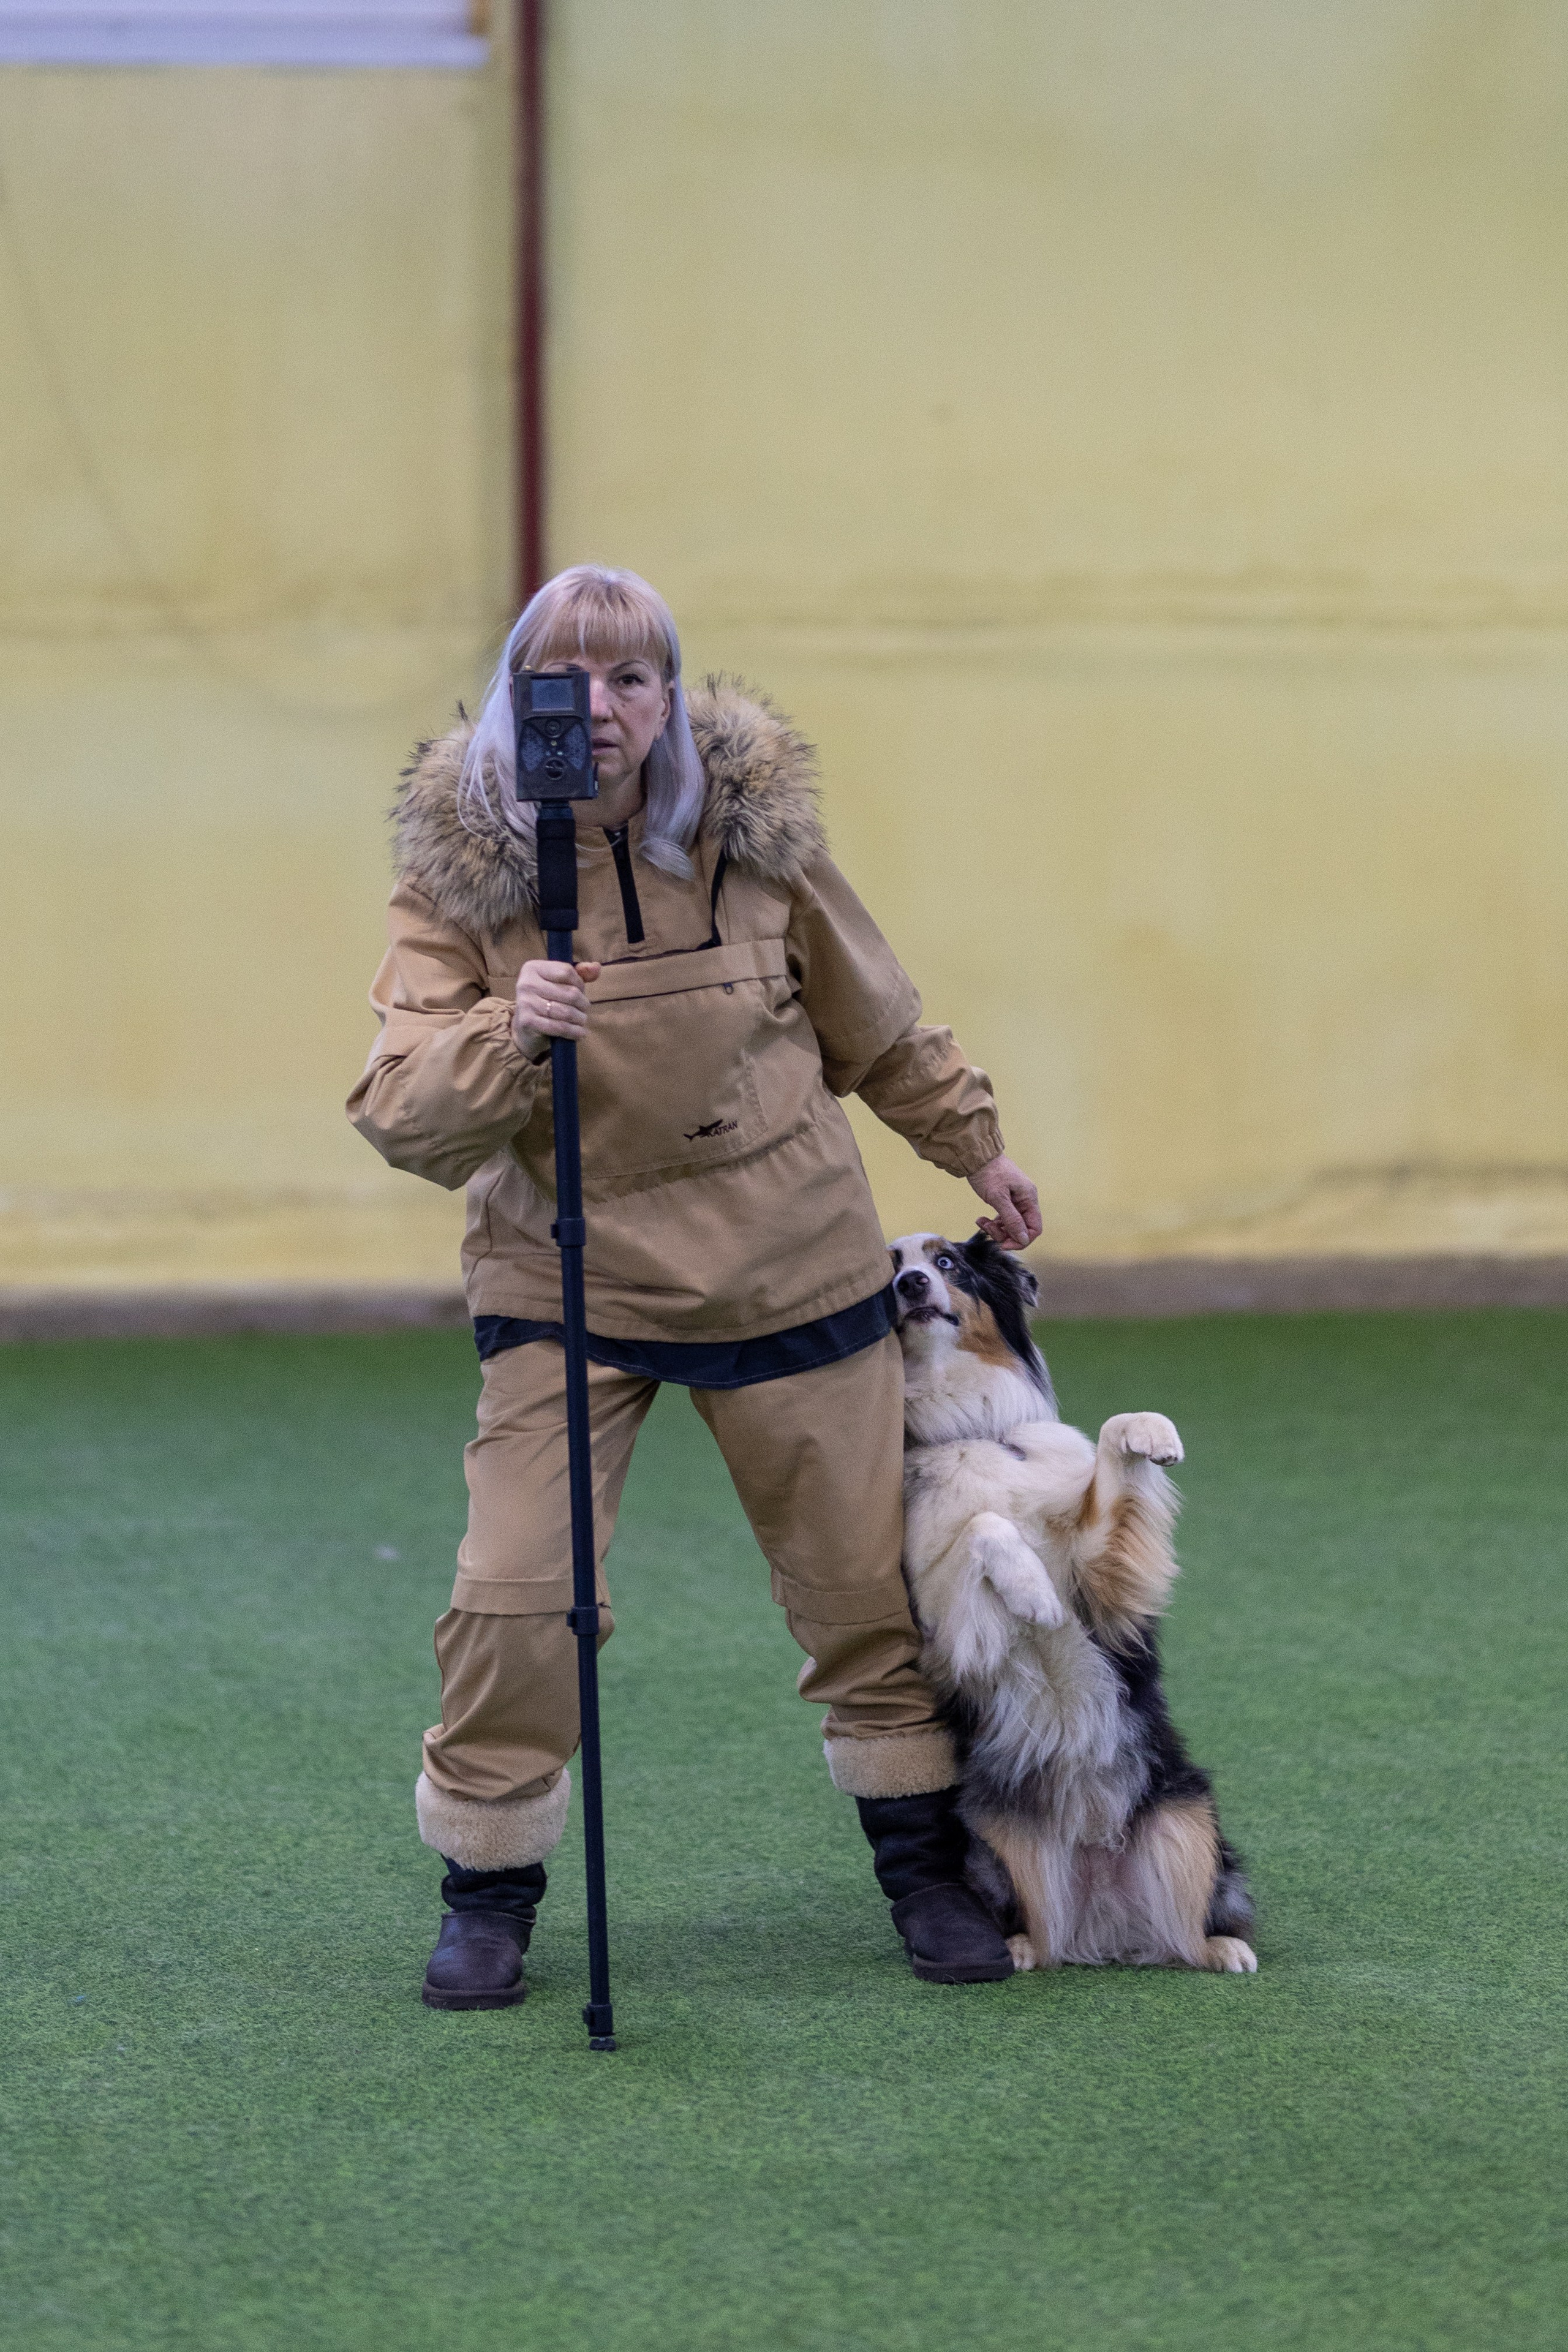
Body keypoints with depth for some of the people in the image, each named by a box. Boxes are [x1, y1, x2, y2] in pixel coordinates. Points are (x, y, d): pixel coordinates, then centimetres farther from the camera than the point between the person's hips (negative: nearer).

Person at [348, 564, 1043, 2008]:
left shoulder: (755, 827, -6)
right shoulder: (460, 868, -9)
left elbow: (873, 1020, 12)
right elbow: (405, 1120, -15)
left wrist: (973, 1146, 22)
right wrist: (508, 1039, -33)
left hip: (792, 1276, 1)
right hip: (563, 1284, -1)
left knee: (862, 1580, 9)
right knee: (515, 1595, -10)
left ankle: (927, 1868, 28)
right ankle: (489, 1893, 10)